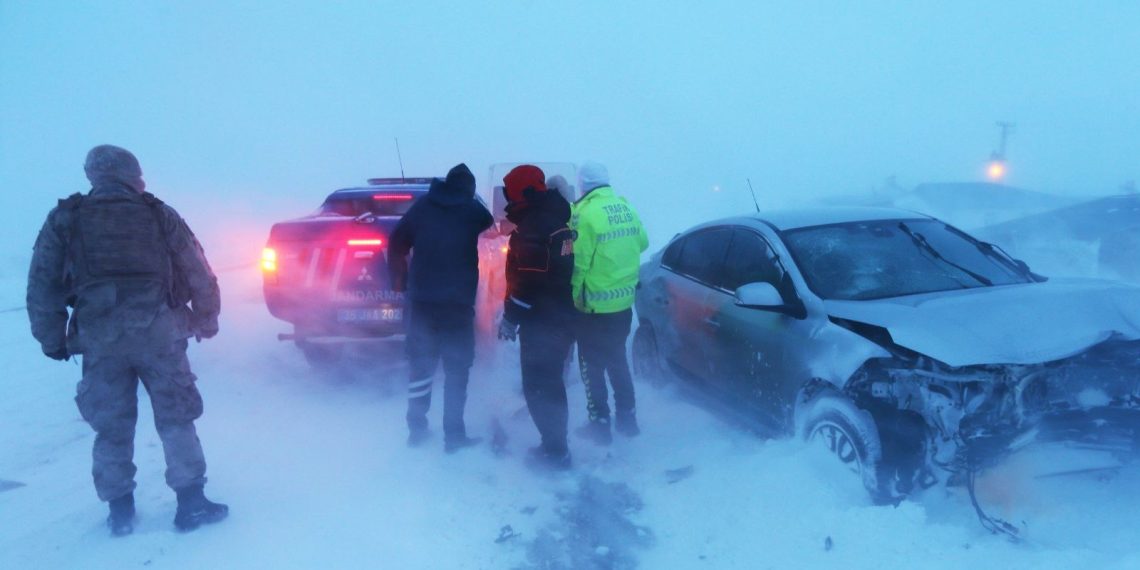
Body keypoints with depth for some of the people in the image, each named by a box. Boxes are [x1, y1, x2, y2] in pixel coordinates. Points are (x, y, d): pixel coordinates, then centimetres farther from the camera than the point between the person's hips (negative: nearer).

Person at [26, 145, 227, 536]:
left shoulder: (64, 221, 9)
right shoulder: (159, 215, 7)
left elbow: (41, 288, 6)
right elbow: (199, 275, 6)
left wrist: (52, 340, 14)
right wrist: (206, 319, 19)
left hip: (99, 337, 1)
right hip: (158, 331, -1)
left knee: (112, 427, 14)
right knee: (175, 419, 9)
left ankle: (120, 510, 21)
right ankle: (191, 504, 10)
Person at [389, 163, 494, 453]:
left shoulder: (422, 206, 7)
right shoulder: (474, 210, 1)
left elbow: (396, 243, 8)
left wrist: (399, 280, 16)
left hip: (422, 299, 3)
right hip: (457, 301, -3)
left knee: (421, 364, 14)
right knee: (456, 369, 5)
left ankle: (416, 428, 19)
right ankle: (453, 435, 6)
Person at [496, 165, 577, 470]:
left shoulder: (533, 227, -19)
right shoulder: (556, 219, 12)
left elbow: (527, 281, -23)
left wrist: (511, 317, -15)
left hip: (542, 322, -10)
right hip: (562, 317, 10)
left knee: (537, 386, 0)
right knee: (550, 382, 19)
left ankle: (555, 450, 5)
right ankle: (556, 445, 28)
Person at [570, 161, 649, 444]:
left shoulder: (585, 213, -17)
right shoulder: (626, 207, 2)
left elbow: (578, 262, -16)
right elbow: (642, 242, 14)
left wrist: (575, 294, -4)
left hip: (594, 304, -6)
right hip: (624, 301, 6)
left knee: (592, 365, 8)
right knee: (617, 360, 21)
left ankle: (600, 424, 13)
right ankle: (627, 418, 28)